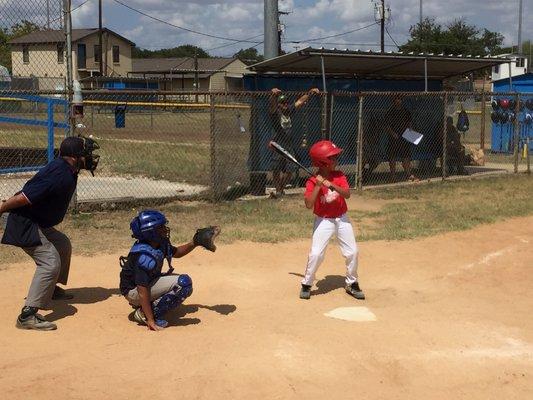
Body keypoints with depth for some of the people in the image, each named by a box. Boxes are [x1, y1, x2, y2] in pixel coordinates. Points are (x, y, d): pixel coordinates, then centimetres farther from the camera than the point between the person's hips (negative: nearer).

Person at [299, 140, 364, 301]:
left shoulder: (339, 176, -3)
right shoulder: (313, 182, -13)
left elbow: (347, 194, -18)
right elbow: (309, 204, -24)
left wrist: (332, 185, -31)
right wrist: (318, 186, -29)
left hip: (342, 219, 4)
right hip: (323, 221, -3)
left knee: (352, 252, 4)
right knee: (316, 254, -12)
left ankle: (352, 283, 23)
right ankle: (306, 284, 8)